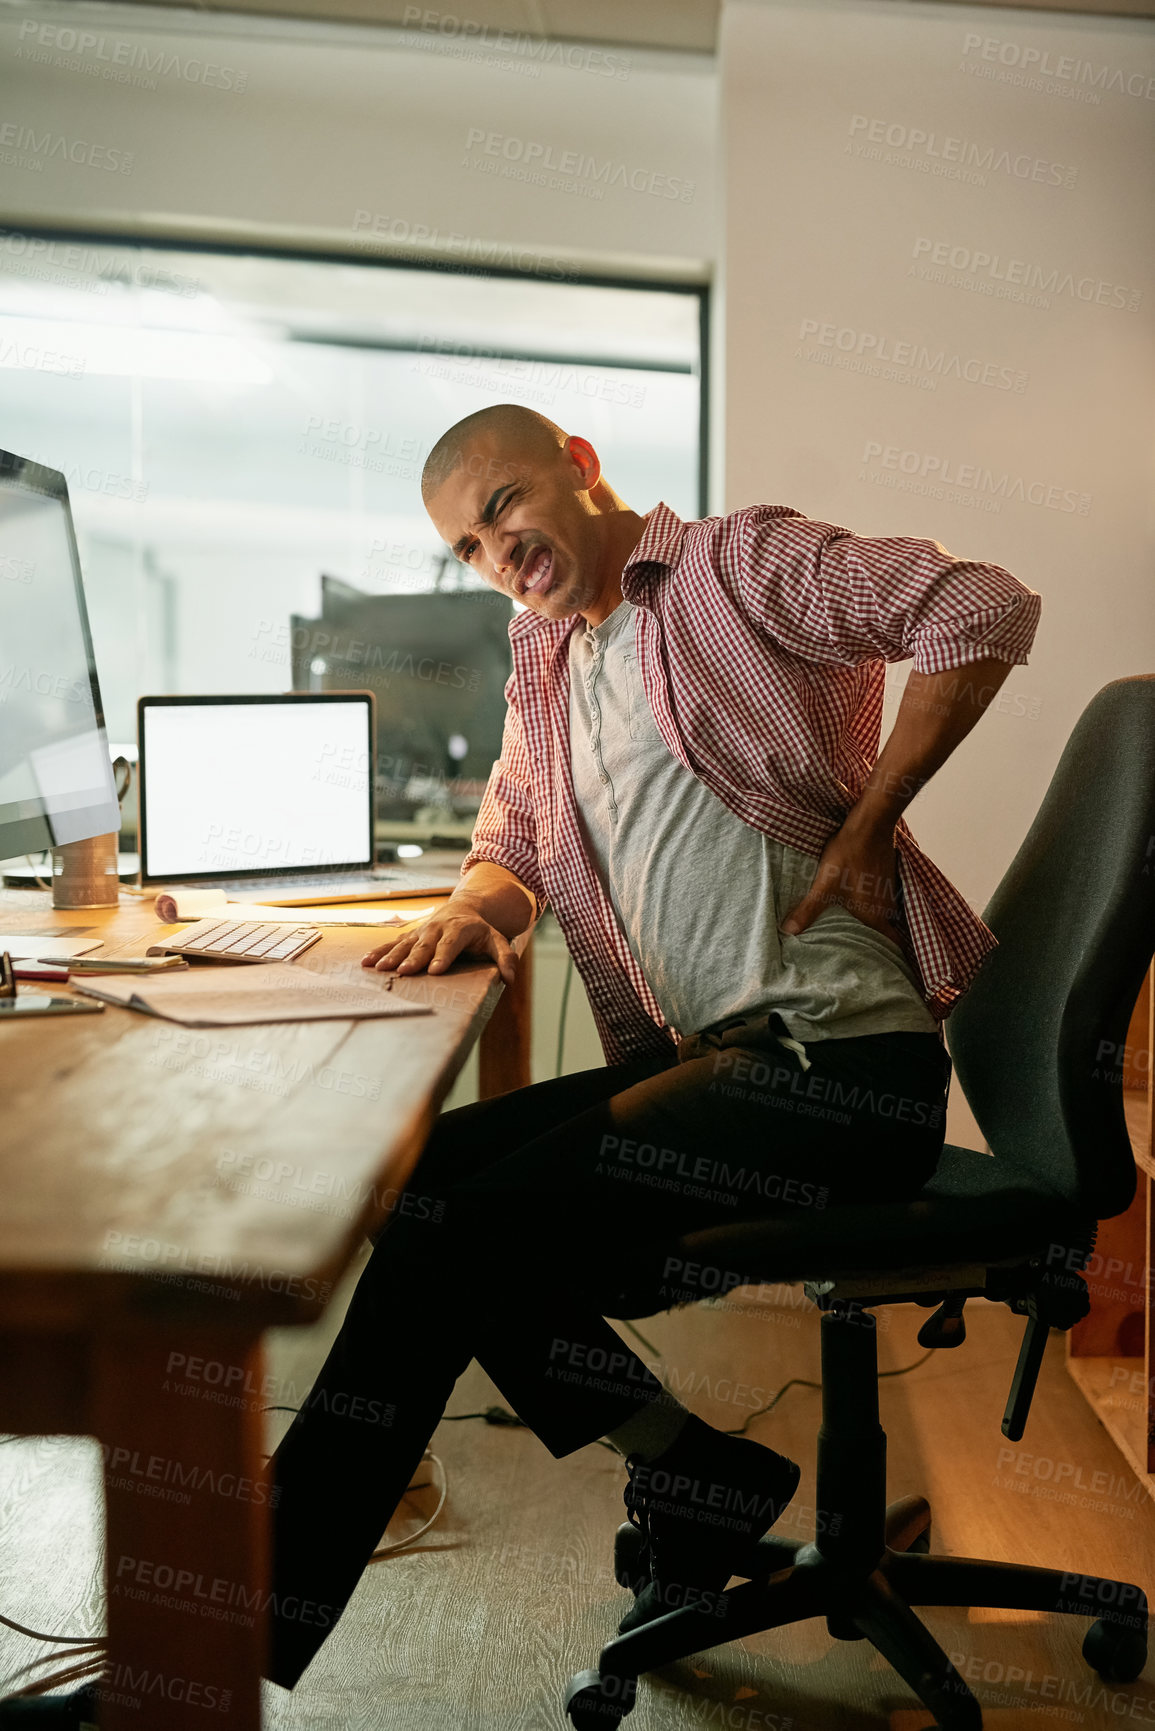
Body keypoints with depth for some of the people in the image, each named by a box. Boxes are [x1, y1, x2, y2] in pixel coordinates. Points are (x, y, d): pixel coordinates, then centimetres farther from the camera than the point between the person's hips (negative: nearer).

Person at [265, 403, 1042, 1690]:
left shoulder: (736, 561, -2)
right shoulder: (546, 668, 21)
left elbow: (987, 611, -13)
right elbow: (510, 844, 25)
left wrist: (865, 829, -13)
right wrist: (474, 907, 0)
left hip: (845, 1065, -9)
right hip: (708, 1061, 9)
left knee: (473, 1233, -18)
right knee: (424, 1175, -3)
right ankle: (698, 1481, 4)